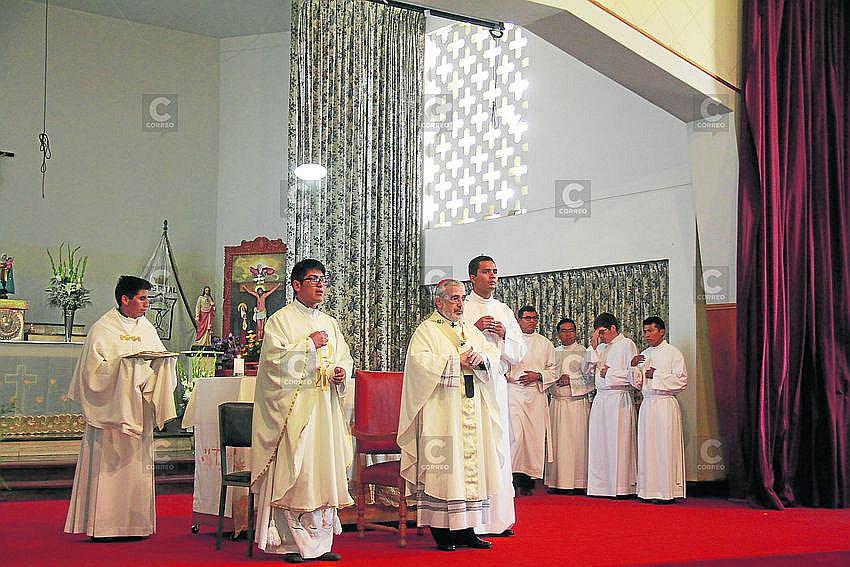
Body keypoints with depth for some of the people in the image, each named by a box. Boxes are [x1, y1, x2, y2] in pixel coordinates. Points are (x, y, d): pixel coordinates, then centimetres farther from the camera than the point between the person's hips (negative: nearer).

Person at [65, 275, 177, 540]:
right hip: (111, 408, -6)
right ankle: (104, 524, 0)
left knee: (137, 464, 7)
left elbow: (160, 364, 18)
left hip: (139, 408, 6)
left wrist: (164, 360, -4)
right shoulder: (102, 329, -6)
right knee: (108, 465, -5)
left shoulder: (147, 327, 13)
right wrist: (123, 362, -21)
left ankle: (135, 522, 12)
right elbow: (94, 369, -11)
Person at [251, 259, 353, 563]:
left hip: (325, 406, 6)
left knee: (326, 470, 4)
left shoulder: (329, 322, 18)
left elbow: (344, 357, 19)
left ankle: (320, 542, 10)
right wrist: (310, 344, -12)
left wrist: (341, 371, -3)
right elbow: (274, 358, -12)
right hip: (293, 407, -6)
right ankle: (293, 542, -1)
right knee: (294, 471, -8)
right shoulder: (281, 319, 0)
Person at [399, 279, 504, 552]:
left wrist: (481, 357, -9)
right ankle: (442, 531, -2)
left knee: (471, 464, 5)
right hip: (442, 413, -6)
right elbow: (421, 362, -15)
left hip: (472, 411, 7)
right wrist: (458, 361, -13)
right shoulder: (426, 331, -1)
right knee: (443, 466, -8)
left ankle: (466, 529, 10)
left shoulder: (471, 330, 20)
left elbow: (493, 352, 14)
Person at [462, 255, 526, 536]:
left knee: (498, 447, 4)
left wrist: (505, 335, -2)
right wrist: (474, 329, -13)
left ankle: (499, 518, 10)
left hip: (497, 384, 5)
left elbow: (520, 352, 16)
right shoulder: (461, 308, 3)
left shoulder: (504, 311, 17)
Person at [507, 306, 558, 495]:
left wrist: (537, 376, -4)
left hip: (536, 396, 3)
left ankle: (528, 483, 6)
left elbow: (553, 371, 13)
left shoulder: (545, 343, 14)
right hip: (513, 393, -3)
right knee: (515, 435, -17)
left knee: (535, 436, -1)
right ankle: (512, 476, -11)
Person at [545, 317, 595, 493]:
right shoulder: (553, 353, 15)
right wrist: (556, 379, -1)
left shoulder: (583, 352, 1)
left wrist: (571, 381, -13)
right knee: (557, 441, 1)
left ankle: (578, 482, -2)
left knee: (577, 441, -5)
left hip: (577, 402, -4)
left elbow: (591, 379, -3)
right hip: (557, 403, 4)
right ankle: (558, 482, 5)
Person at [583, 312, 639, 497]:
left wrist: (610, 373, -5)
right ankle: (601, 485, 7)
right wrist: (593, 346, 3)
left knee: (618, 442, -5)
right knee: (598, 442, 3)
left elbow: (633, 375, -9)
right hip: (600, 399, 6)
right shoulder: (600, 348, 17)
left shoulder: (627, 345, -2)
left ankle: (621, 486, -1)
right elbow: (587, 369, 9)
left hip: (619, 398, -6)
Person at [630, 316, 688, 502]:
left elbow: (682, 380, -10)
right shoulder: (644, 355, 16)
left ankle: (667, 491, -1)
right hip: (646, 404, 6)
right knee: (646, 447, 4)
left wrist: (656, 375, -11)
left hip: (665, 405, -6)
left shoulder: (673, 353, -3)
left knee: (665, 446, -5)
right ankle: (649, 490, 9)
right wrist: (633, 367, 0)